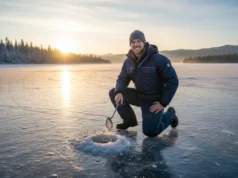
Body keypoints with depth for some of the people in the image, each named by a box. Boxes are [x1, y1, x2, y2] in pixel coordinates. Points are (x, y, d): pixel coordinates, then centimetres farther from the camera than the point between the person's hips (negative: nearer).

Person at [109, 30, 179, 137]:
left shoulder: (159, 59, -20)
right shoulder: (128, 61, -2)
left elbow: (173, 82, -18)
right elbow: (122, 79, 2)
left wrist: (163, 103, -19)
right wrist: (119, 92, -21)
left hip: (154, 101, -5)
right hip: (138, 95, 6)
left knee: (150, 132, -13)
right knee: (113, 93, -6)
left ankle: (169, 115, 17)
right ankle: (130, 120, 9)